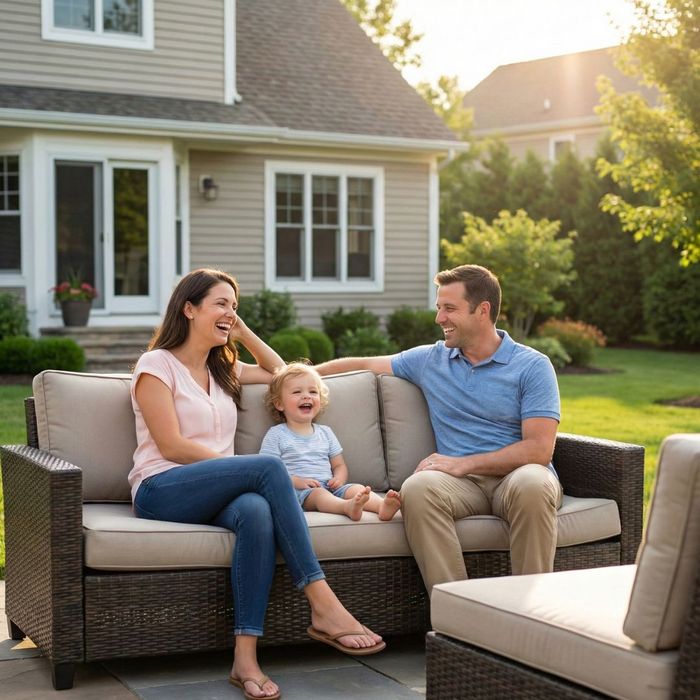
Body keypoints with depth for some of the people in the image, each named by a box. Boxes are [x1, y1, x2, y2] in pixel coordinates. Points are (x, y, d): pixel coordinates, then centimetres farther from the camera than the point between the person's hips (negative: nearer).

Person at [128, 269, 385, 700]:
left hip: (215, 494, 5)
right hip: (161, 491, -5)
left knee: (257, 510, -35)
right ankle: (324, 607, -34)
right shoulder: (157, 364, 2)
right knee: (269, 467, -31)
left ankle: (246, 658, -41)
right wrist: (252, 469, -13)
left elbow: (279, 371, 38)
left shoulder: (223, 369, 25)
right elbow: (171, 446, -8)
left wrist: (242, 331, 24)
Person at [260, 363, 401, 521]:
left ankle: (382, 506, -51)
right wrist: (296, 481, -16)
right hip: (297, 491, -5)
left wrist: (339, 479, -1)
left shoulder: (325, 432, 21)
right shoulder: (276, 435, 5)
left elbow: (339, 465, 23)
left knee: (357, 488, -22)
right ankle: (348, 507, -65)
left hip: (330, 487, 5)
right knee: (318, 493, -36)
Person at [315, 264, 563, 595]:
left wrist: (462, 463, -13)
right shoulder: (429, 359, 17)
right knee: (417, 488, -32)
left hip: (516, 474, -2)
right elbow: (363, 364, 28)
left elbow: (539, 449, -7)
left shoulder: (533, 366, 3)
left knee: (532, 484, -38)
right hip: (463, 481, 3)